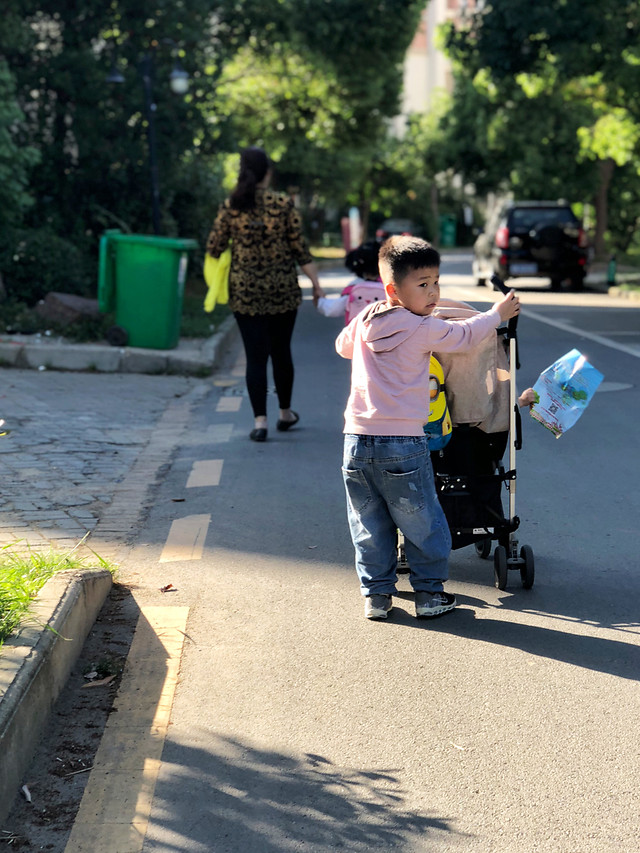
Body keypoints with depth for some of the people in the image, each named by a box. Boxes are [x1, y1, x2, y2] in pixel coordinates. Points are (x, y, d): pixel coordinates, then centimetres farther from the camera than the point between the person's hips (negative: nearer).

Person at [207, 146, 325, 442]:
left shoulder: (230, 207, -5)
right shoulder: (283, 204, -6)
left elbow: (214, 248, -2)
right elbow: (300, 249, -5)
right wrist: (316, 284, 3)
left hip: (245, 293, 0)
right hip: (283, 292, 0)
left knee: (256, 356, 3)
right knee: (281, 352, 16)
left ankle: (260, 421, -3)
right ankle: (285, 413, 29)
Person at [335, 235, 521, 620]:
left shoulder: (363, 321, 8)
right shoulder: (423, 329, -7)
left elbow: (342, 346, 30)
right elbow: (464, 335, 8)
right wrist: (498, 314, 25)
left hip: (357, 440, 5)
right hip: (404, 443, -5)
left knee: (369, 525, 13)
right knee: (422, 523, 10)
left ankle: (376, 594, 18)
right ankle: (429, 593, 18)